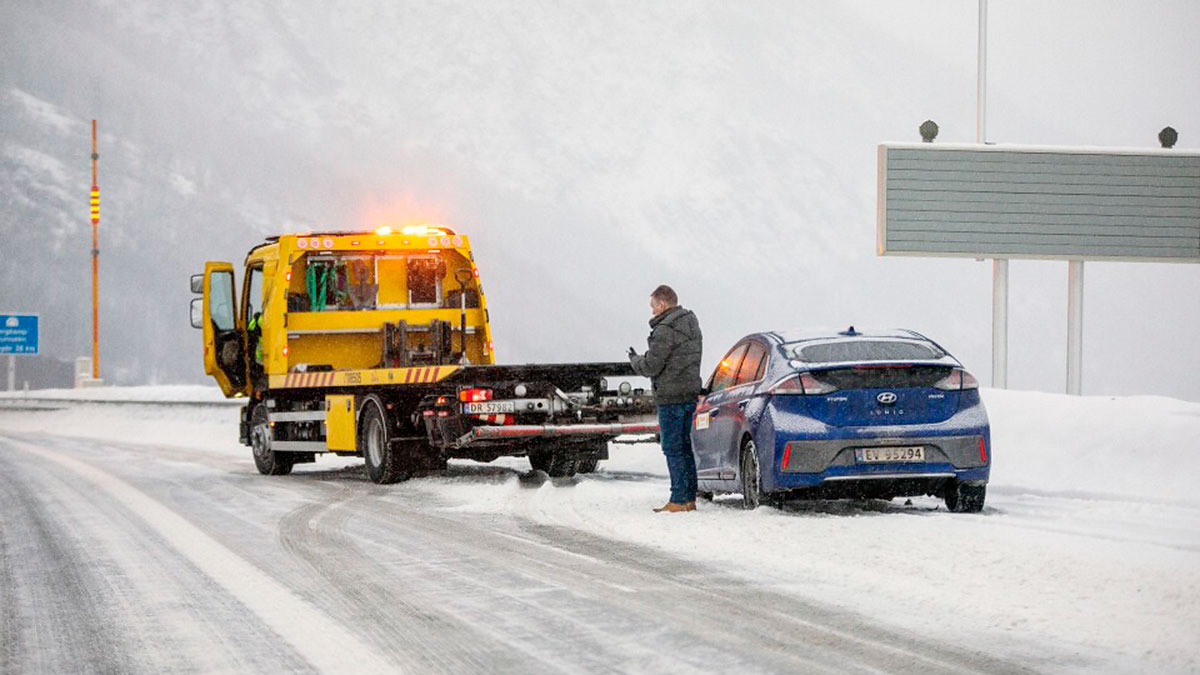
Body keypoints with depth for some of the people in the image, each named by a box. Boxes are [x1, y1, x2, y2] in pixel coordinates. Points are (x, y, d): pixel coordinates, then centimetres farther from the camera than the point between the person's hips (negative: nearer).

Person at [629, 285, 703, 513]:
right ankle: (690, 498, 16)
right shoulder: (691, 324, 14)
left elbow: (651, 366, -17)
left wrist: (635, 359, 5)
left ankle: (679, 500, -6)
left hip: (671, 397, -9)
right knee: (686, 448, 13)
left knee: (673, 449, -5)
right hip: (691, 394, 9)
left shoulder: (666, 330, -16)